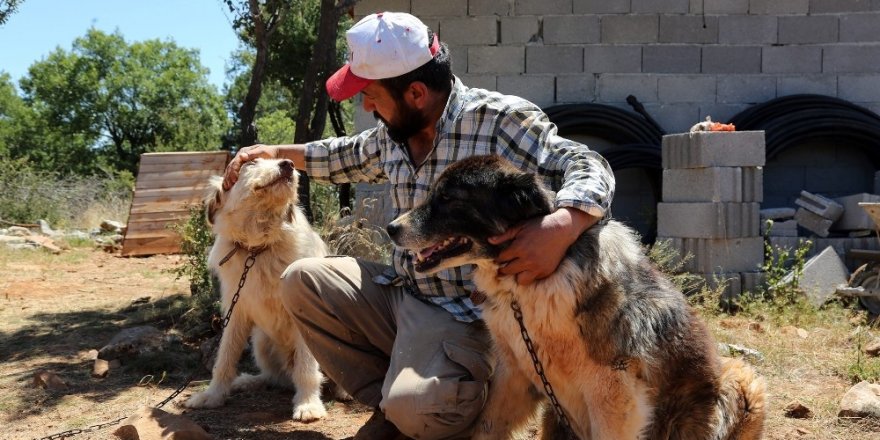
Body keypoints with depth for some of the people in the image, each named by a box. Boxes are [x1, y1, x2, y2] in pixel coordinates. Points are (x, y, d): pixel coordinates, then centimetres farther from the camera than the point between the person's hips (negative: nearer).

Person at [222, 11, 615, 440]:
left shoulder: (501, 120, -17)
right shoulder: (392, 133, 6)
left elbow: (589, 169, -24)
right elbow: (347, 157, 29)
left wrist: (561, 227, -45)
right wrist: (274, 152, 32)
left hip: (465, 315, -8)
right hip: (398, 292, 8)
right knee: (302, 281, 3)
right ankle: (386, 403, 5)